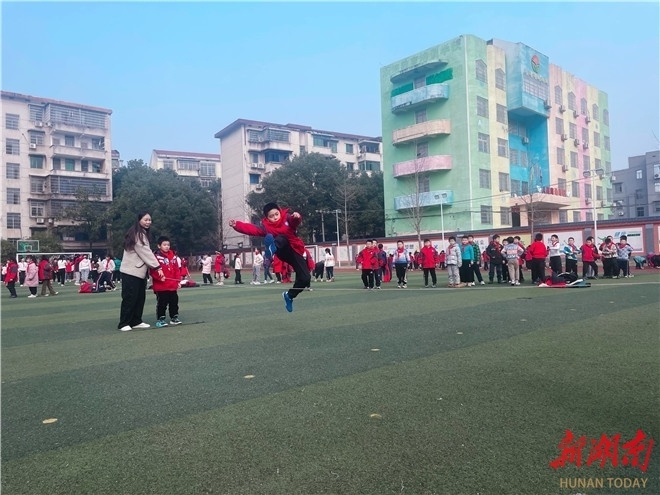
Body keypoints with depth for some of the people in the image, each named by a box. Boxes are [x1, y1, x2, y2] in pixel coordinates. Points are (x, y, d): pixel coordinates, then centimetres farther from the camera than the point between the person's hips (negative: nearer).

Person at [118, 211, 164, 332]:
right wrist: (157, 267, -19)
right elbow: (146, 252, -19)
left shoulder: (142, 233, 17)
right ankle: (124, 323, 3)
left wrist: (154, 267, 5)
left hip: (139, 270, 10)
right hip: (131, 271, -10)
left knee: (140, 297, 11)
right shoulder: (137, 234, -14)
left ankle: (136, 321, 17)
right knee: (130, 298, -5)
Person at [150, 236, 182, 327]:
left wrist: (178, 281, 8)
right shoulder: (156, 256, -11)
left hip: (173, 286, 6)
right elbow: (153, 271, -14)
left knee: (174, 302, 13)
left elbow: (177, 269, 11)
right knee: (162, 303, 2)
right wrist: (159, 277, -27)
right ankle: (160, 319, 12)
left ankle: (174, 318, 25)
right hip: (161, 286, -6)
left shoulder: (173, 256, 8)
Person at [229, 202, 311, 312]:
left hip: (295, 251, 2)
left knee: (305, 278, -7)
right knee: (282, 238, -36)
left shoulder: (287, 218, -5)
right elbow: (251, 229, -18)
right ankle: (273, 247, -73)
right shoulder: (266, 226, -5)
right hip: (284, 252, -2)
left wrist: (297, 217, -52)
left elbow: (295, 221, -27)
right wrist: (236, 225, -33)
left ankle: (289, 295, 17)